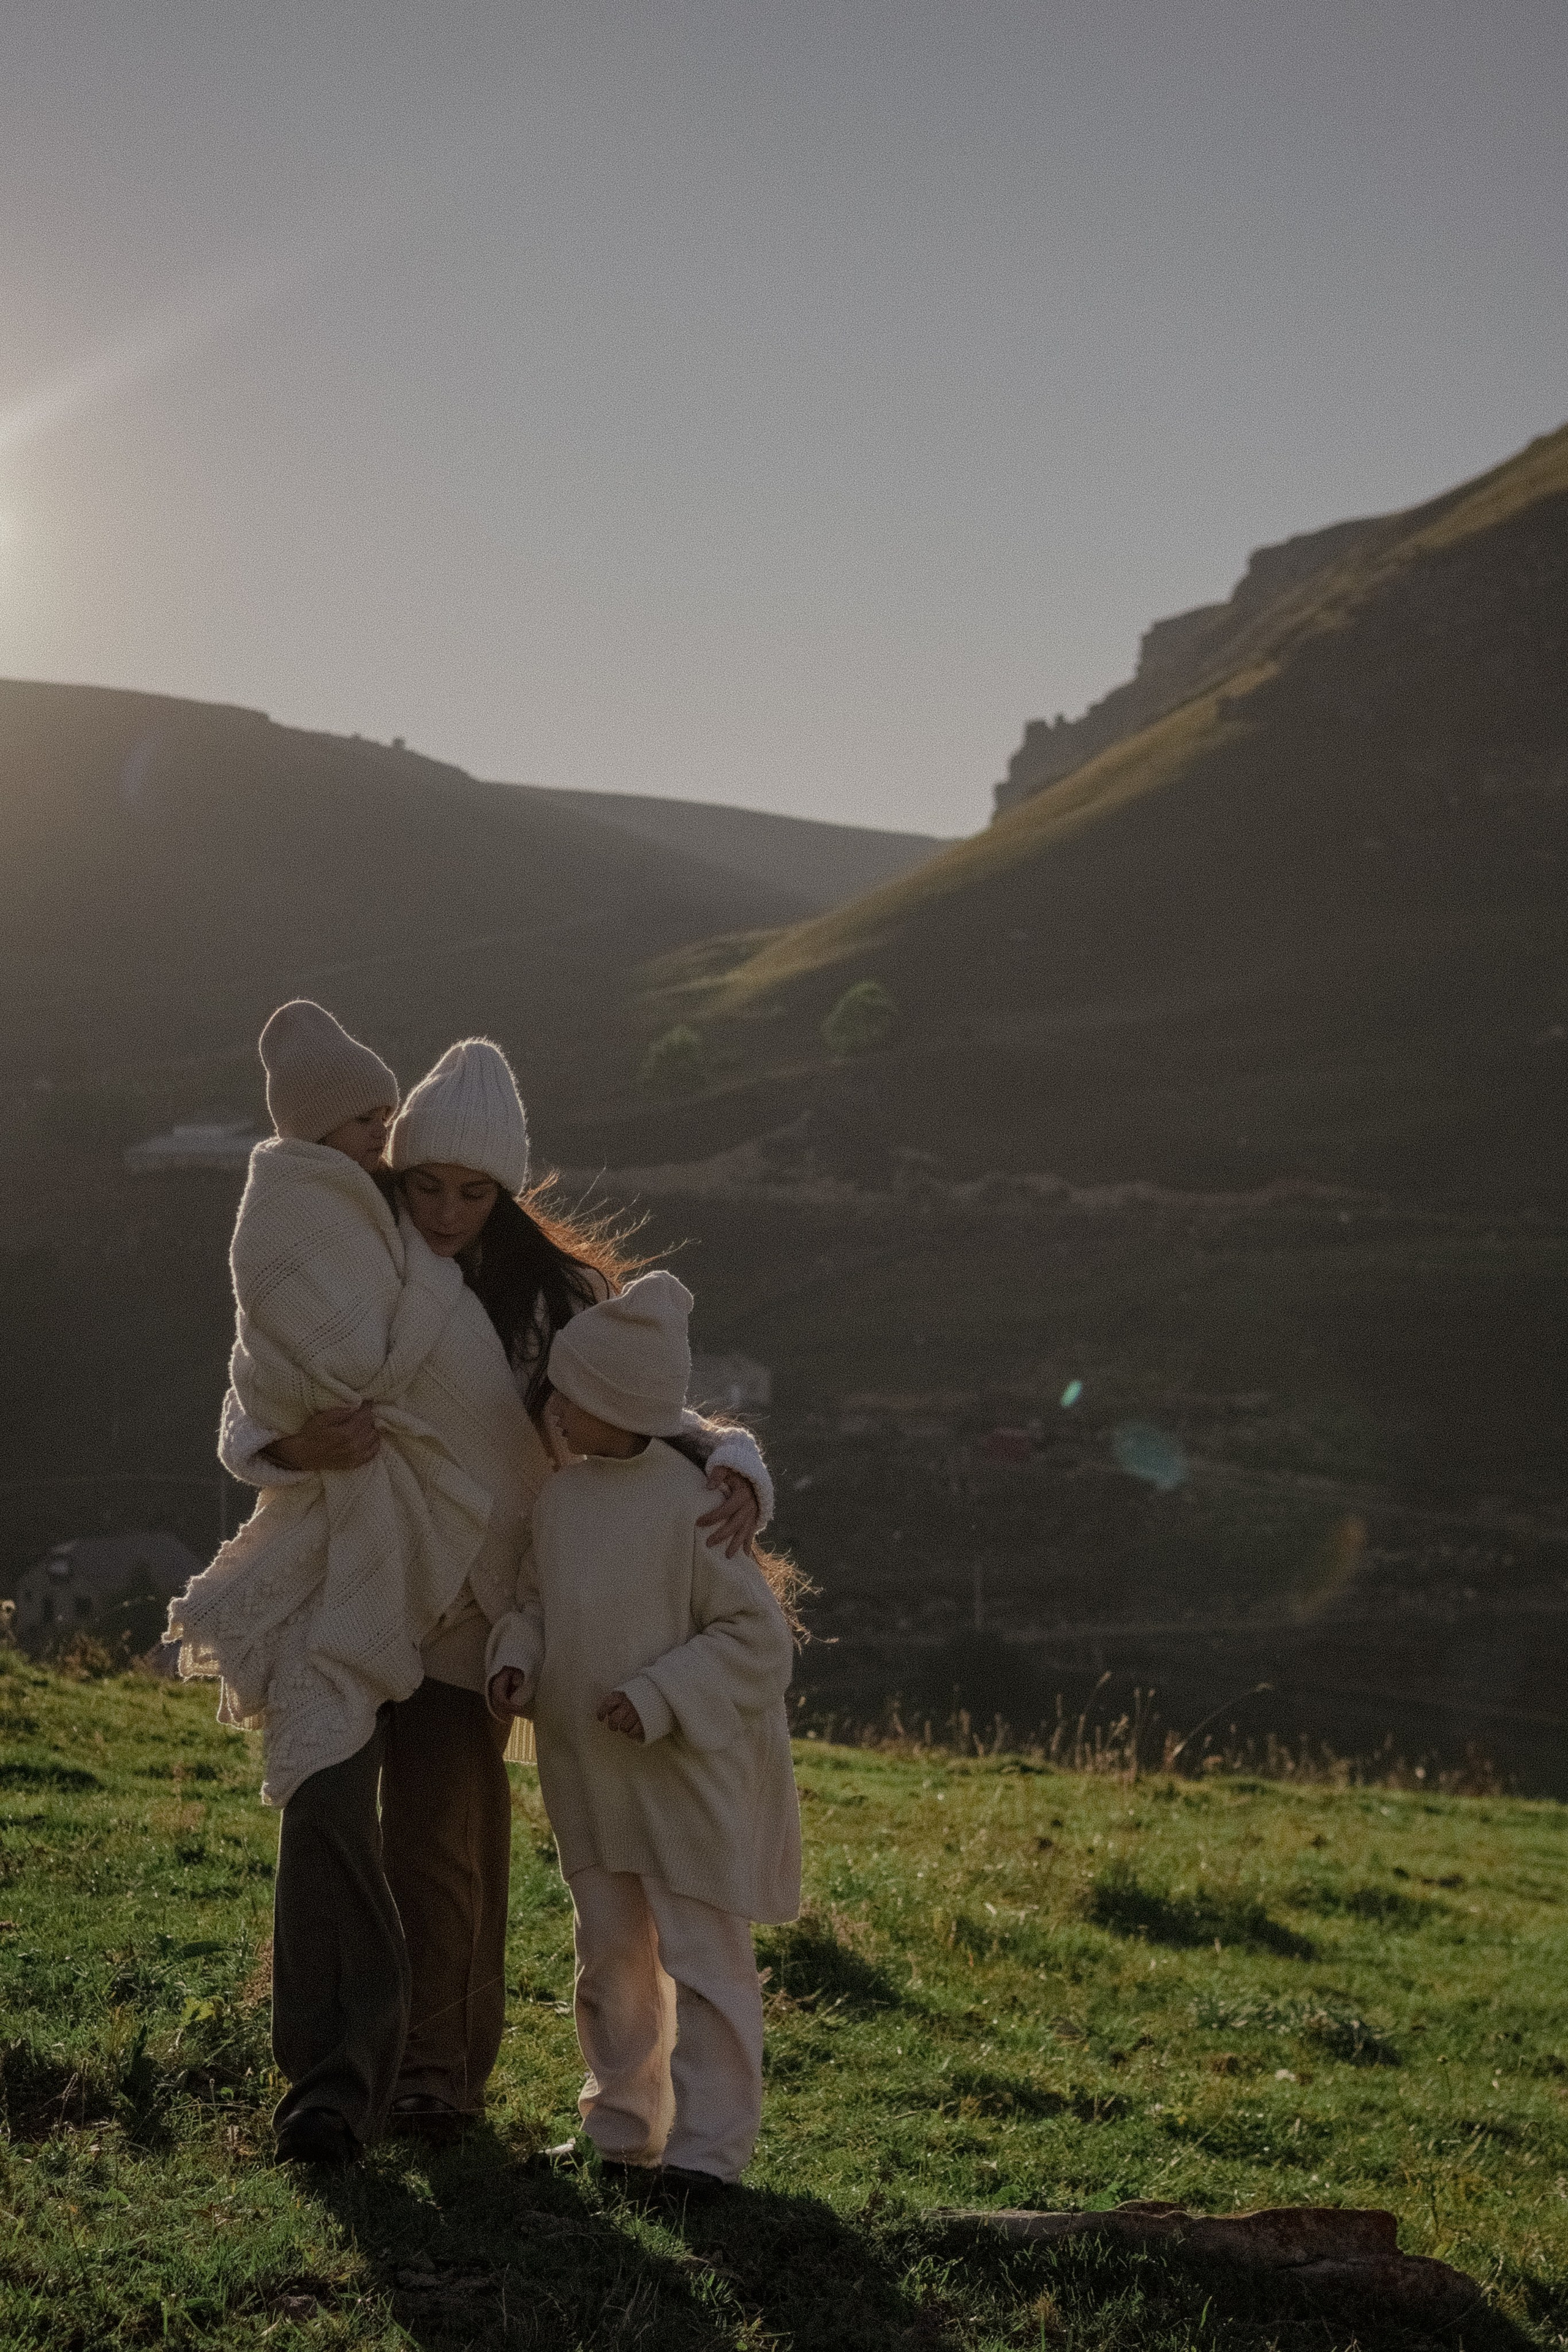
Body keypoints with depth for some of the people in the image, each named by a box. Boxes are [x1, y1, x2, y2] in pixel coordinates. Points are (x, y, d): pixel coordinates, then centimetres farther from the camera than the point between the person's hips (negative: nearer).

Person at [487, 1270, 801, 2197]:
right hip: (591, 1776, 7)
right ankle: (624, 2127, 29)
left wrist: (659, 1698, -22)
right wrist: (516, 1659, -5)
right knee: (610, 1956, 16)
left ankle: (709, 2143, 10)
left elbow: (757, 1635, -16)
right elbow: (543, 1605, 16)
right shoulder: (562, 1498, 2)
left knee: (700, 1955, 1)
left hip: (687, 1777, -7)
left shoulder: (690, 1505, -19)